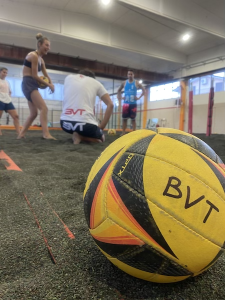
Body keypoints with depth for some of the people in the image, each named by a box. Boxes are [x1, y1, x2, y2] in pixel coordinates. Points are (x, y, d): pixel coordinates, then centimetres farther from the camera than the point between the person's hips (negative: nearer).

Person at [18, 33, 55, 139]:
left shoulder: (41, 60, 20)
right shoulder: (33, 55, -8)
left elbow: (46, 75, 17)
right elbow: (34, 76, -13)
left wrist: (50, 84, -4)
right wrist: (48, 85, -7)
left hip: (32, 86, 10)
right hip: (28, 84, -10)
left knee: (33, 113, 8)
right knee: (44, 108, -22)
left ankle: (21, 134, 12)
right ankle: (46, 134, -29)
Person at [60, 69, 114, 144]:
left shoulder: (68, 77, 20)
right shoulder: (95, 82, 14)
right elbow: (110, 104, 7)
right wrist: (101, 126, 8)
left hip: (65, 122, 5)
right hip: (86, 124, -4)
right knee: (101, 137, 27)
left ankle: (78, 135, 7)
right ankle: (81, 137, -2)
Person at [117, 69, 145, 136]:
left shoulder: (136, 83, 2)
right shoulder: (124, 83, 8)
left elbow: (143, 90, 8)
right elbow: (119, 90, 22)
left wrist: (139, 97, -2)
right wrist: (120, 97, 7)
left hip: (133, 104, -2)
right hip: (125, 103, 2)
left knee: (133, 119, 1)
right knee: (124, 118, 2)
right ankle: (123, 132, 9)